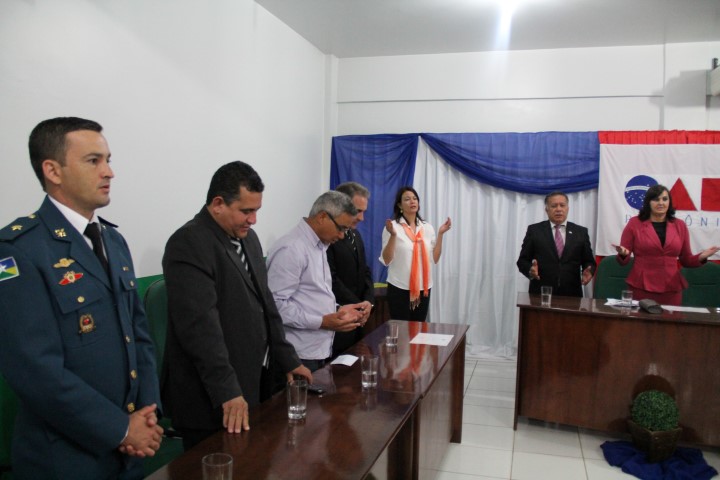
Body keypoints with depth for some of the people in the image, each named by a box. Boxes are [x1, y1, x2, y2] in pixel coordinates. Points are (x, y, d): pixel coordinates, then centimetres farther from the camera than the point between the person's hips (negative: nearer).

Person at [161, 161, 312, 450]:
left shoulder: (247, 237, 10)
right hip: (213, 401, -8)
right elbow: (201, 325, -24)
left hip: (254, 382, 8)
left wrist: (287, 359, 13)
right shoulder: (189, 244, -18)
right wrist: (227, 392, -25)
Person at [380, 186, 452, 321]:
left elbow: (435, 259, 6)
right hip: (400, 288, -4)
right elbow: (386, 260, -10)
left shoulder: (427, 228, 7)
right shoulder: (392, 226, -7)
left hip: (423, 288, 4)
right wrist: (393, 235, -22)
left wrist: (440, 234, -1)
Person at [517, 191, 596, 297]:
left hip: (571, 294, 2)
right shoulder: (534, 230, 4)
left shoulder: (581, 232, 9)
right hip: (541, 293, -1)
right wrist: (530, 270, -17)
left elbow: (589, 261, 11)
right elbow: (522, 260, 3)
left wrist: (588, 272, -10)